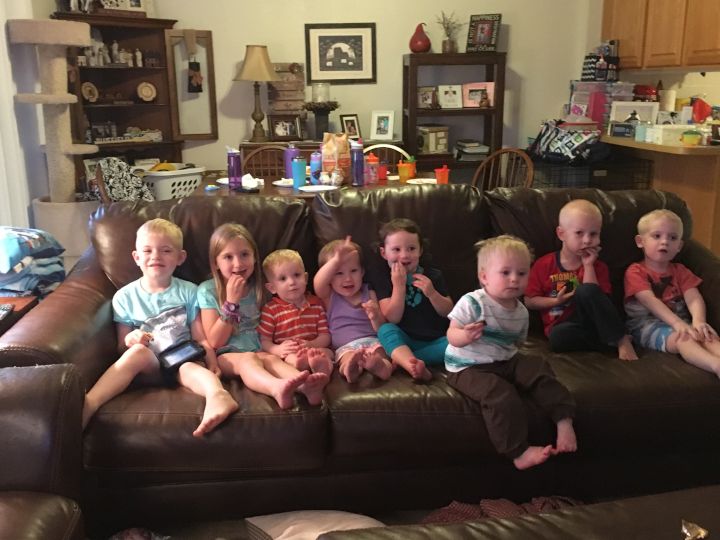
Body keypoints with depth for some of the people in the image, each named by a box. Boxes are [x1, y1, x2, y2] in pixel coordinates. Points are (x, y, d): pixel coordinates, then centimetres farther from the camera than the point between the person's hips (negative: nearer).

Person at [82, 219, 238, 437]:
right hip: (149, 367, 0)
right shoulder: (125, 297, 9)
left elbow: (201, 338, 6)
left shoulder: (189, 292, 10)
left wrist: (213, 365, -13)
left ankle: (217, 395, -66)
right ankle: (89, 404, -47)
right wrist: (130, 340, -14)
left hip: (182, 361, 0)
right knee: (138, 351, -34)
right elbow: (121, 348, 11)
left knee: (190, 369, -35)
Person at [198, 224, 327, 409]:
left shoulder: (260, 288, 11)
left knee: (270, 359, -30)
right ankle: (278, 388, -66)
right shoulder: (207, 291, 0)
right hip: (226, 356, -3)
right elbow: (215, 342, -6)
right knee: (248, 359, -34)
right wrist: (231, 302, -14)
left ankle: (304, 386, -61)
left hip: (259, 351, 3)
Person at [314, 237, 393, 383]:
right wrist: (336, 260, -30)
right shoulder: (328, 297, 12)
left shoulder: (369, 294, 18)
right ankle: (351, 369, -67)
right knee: (349, 357, -37)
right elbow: (318, 283, -15)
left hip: (372, 341, 2)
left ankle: (378, 365, -65)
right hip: (345, 347, -1)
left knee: (379, 353, -34)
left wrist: (375, 317, -12)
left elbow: (382, 328, 14)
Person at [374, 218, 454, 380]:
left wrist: (431, 293, -14)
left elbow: (448, 312, 4)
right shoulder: (384, 281, 5)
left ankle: (404, 359, -30)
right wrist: (399, 285, -15)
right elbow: (392, 318, -8)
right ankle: (415, 366, -52)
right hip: (405, 342, -1)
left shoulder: (433, 276, 8)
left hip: (436, 341, 1)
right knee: (385, 329, -29)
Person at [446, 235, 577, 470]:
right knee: (502, 395, -29)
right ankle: (518, 452, -20)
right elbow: (452, 336, -17)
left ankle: (564, 421, -8)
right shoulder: (472, 303, -17)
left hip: (506, 362, 7)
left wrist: (510, 353, 3)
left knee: (539, 369, -14)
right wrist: (466, 336, -37)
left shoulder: (521, 312, 5)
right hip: (469, 368, -7)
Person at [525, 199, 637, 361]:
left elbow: (597, 301, -10)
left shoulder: (598, 266, 6)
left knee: (586, 290, -32)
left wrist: (588, 265, -10)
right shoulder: (544, 265, 3)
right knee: (558, 337, -39)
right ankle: (603, 340, -19)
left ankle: (621, 340, -23)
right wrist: (557, 301, -11)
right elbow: (529, 302, 5)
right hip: (562, 325, -1)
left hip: (591, 322, 1)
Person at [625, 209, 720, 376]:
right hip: (647, 324, -5)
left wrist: (698, 321, -22)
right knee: (683, 339, -34)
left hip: (678, 322, 5)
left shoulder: (680, 271, 19)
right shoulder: (635, 271, 2)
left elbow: (694, 298, 2)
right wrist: (677, 323, -29)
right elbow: (650, 301, -14)